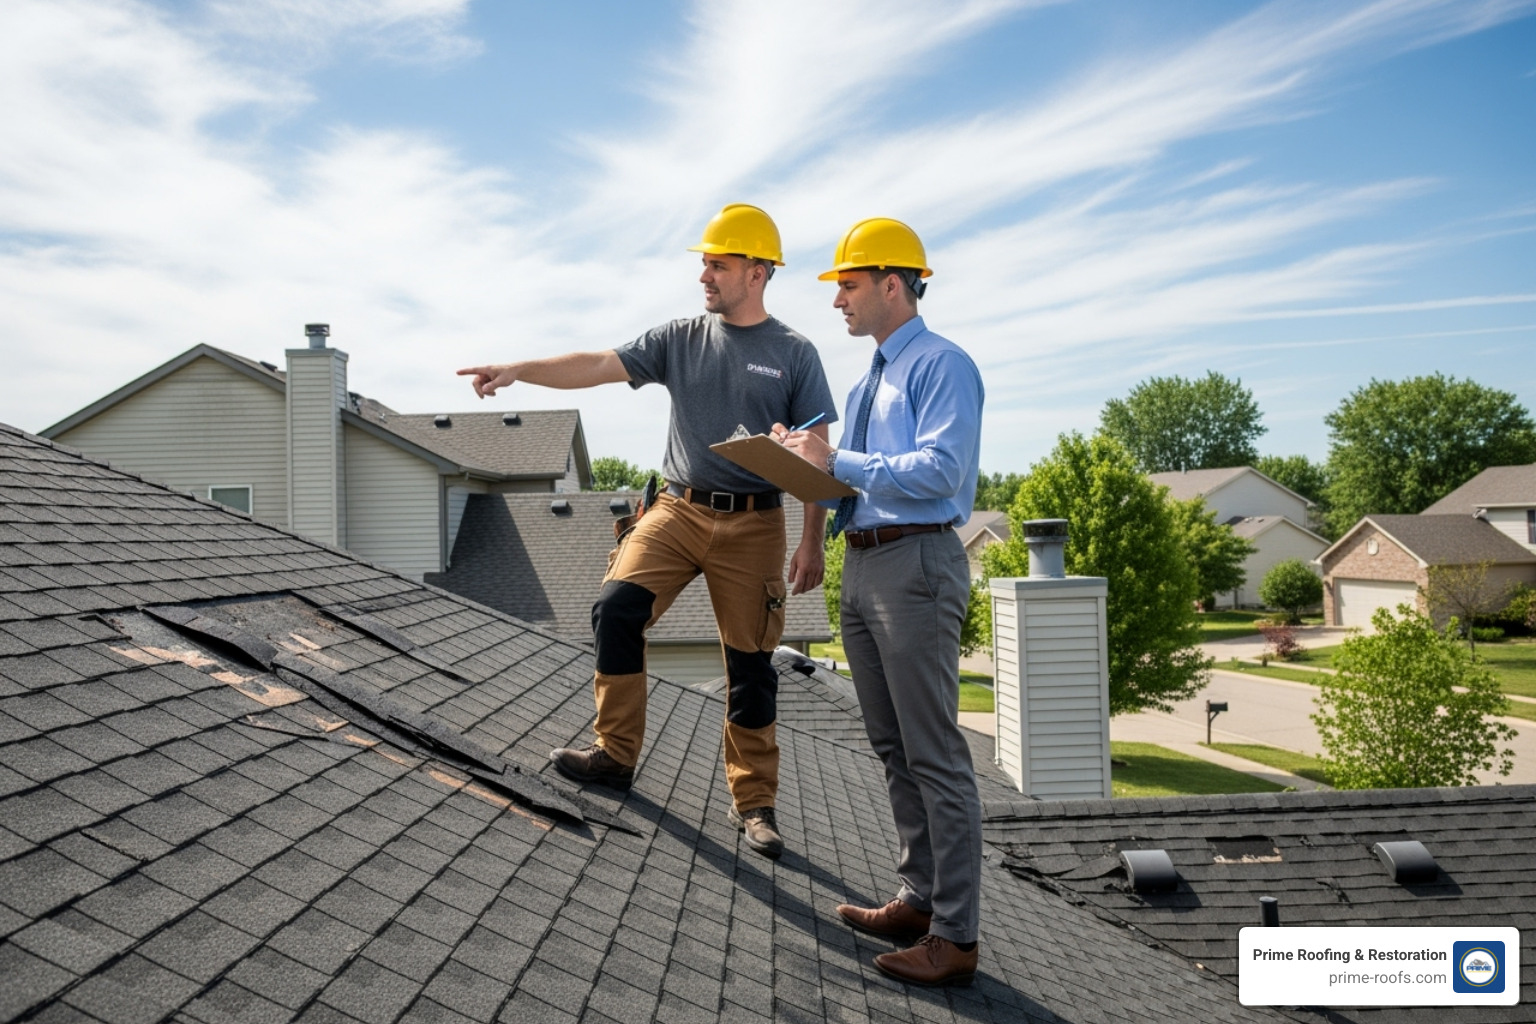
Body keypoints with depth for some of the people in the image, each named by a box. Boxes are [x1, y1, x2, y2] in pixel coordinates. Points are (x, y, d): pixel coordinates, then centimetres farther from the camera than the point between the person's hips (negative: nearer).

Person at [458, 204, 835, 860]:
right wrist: (519, 370, -15)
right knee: (616, 607, -17)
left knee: (750, 664, 2)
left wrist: (813, 542, -5)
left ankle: (753, 803, 15)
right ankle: (616, 753, -2)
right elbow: (600, 365, -2)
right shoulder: (680, 339, 8)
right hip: (677, 510, 2)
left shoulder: (794, 355, 2)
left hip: (752, 523, -2)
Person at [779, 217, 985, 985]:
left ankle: (954, 938, 5)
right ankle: (919, 899, 30)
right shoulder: (867, 383, 19)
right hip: (861, 564, 10)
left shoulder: (942, 367, -8)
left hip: (915, 563, -10)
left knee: (934, 755, -4)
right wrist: (808, 466, 4)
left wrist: (838, 462, -18)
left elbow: (939, 471, -21)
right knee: (892, 749, 16)